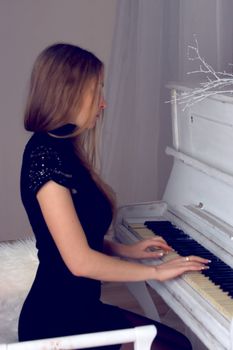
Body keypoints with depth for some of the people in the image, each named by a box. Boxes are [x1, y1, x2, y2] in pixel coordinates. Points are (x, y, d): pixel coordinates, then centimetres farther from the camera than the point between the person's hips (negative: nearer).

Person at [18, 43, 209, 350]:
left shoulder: (62, 150, 8)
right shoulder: (45, 154, -20)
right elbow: (80, 261, -24)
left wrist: (127, 251, 8)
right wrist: (155, 271, -14)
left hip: (78, 307, 9)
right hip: (58, 321, -8)